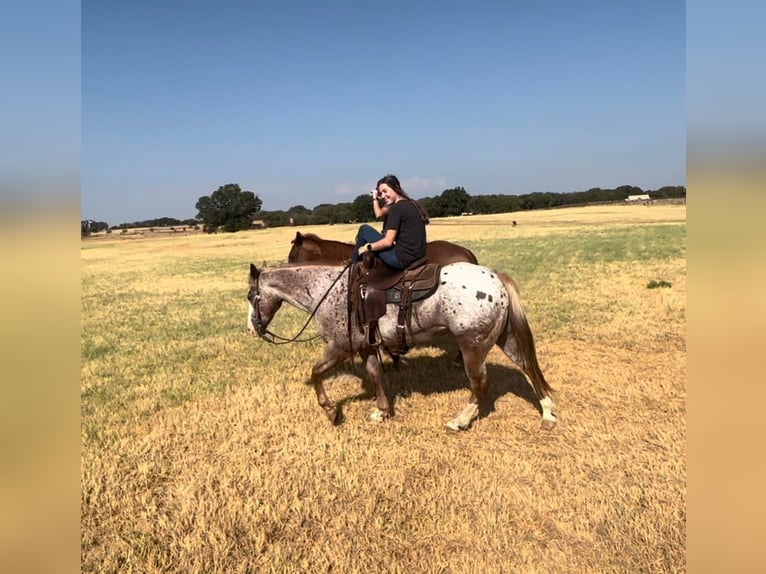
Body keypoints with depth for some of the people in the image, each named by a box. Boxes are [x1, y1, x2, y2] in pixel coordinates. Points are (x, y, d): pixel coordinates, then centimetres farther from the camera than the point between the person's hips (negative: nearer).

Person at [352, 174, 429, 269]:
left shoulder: (396, 207, -14)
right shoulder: (411, 204, 12)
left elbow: (388, 242, -16)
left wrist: (366, 247, -3)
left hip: (402, 258, -9)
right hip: (417, 255, 9)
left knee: (364, 229, 6)